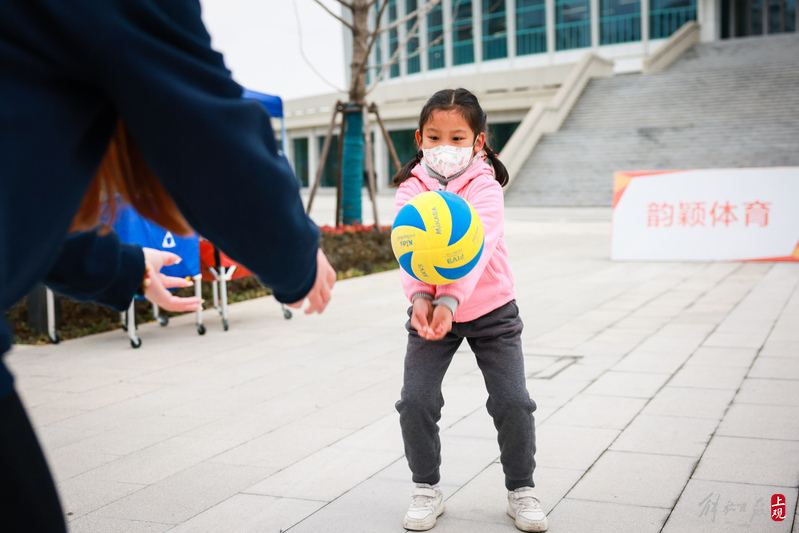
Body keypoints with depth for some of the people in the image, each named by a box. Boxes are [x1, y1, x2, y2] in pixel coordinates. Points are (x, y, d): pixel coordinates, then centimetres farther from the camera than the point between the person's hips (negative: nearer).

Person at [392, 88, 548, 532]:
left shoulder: (485, 187, -13)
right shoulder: (411, 189, -5)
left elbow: (476, 247, -28)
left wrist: (449, 301, -43)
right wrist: (420, 299, -36)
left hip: (489, 310, -2)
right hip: (431, 309, 2)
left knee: (513, 403, -4)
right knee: (416, 401, -6)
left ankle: (521, 489, 18)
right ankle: (427, 489, 15)